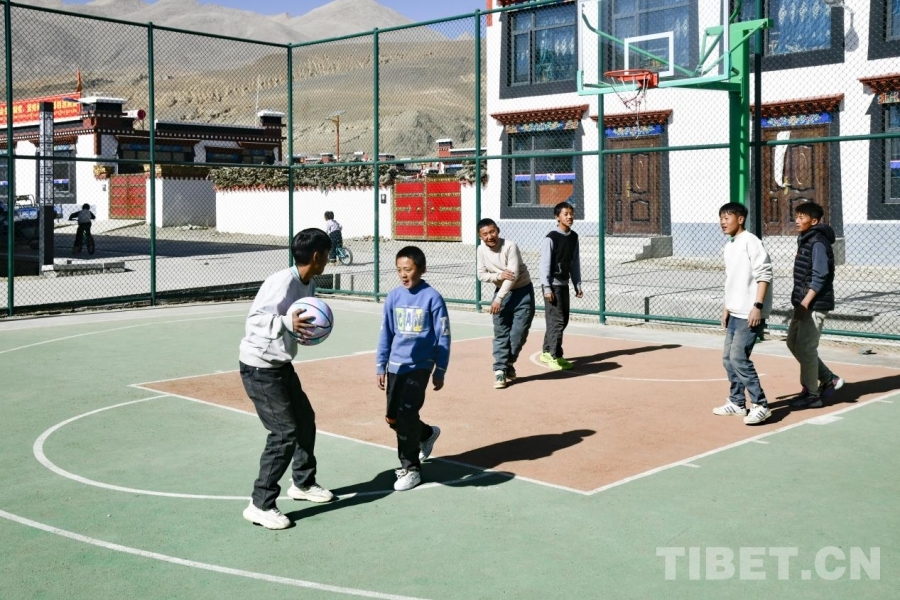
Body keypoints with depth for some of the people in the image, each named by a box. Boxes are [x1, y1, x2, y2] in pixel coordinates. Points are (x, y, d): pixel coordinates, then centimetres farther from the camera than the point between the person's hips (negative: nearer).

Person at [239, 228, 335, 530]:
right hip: (259, 369, -9)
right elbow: (254, 319, -28)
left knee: (305, 420, 18)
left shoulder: (309, 285, 3)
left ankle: (303, 483, 39)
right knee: (285, 432, -10)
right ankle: (260, 505, -1)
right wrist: (288, 323, -42)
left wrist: (309, 327, -7)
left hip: (282, 366, 10)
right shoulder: (282, 281, -23)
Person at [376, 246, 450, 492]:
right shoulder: (393, 297, 1)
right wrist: (380, 367, 8)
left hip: (419, 366, -5)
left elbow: (443, 338, -6)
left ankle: (410, 469, 6)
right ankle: (427, 434, 39)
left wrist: (440, 372, -4)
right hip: (395, 366, 5)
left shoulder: (432, 298, -10)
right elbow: (386, 334, 9)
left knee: (405, 416, -10)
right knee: (393, 418, 10)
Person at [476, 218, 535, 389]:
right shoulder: (481, 250, -6)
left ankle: (508, 364, 17)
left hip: (523, 291, -4)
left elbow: (513, 275, -25)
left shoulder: (510, 246, -23)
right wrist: (499, 275, -21)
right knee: (501, 333, -1)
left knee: (519, 333, -3)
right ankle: (500, 370, 1)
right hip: (502, 291, 4)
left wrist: (498, 299, -27)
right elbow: (481, 275, -1)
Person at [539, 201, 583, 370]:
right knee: (557, 320, -9)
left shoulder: (574, 237, 8)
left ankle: (547, 352, 24)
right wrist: (547, 288, -18)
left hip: (564, 284, 8)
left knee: (563, 320, 12)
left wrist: (577, 285, 11)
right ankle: (555, 357, -3)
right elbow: (544, 264, -15)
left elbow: (575, 262, 14)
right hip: (553, 285, -8)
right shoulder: (551, 238, -14)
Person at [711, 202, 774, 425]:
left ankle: (760, 405, -5)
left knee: (739, 358, -13)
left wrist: (757, 306, -24)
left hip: (750, 314, -10)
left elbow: (764, 275, -19)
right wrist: (727, 307, 21)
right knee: (728, 358, 13)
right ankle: (737, 402, 25)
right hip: (735, 313, 10)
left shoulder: (750, 242, -13)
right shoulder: (729, 246, 15)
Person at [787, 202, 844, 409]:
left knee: (805, 348, -6)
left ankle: (811, 394, 5)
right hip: (804, 303, 10)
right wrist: (799, 302, 16)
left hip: (815, 304, -10)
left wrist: (805, 303, -22)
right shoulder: (805, 240, 14)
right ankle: (828, 379, 24)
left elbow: (820, 277, -20)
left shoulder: (818, 243, -15)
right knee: (793, 342, 14)